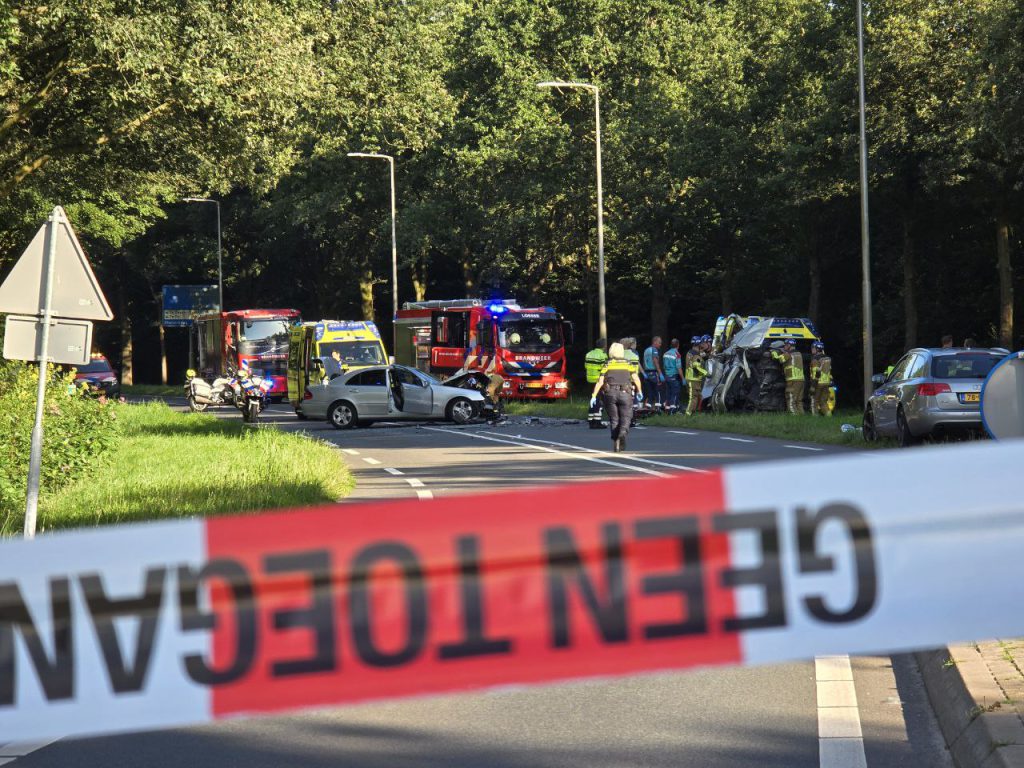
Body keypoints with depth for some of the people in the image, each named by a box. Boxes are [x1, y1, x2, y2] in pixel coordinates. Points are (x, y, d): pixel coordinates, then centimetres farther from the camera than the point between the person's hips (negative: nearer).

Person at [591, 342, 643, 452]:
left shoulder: (607, 365, 9)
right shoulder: (628, 364, 10)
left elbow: (600, 381, -1)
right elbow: (636, 379, -1)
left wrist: (594, 396, -2)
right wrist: (639, 392, 13)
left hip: (610, 393, 1)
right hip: (625, 393, -1)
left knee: (614, 419, 10)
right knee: (626, 417, 5)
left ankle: (616, 443, 4)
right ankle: (623, 432, -26)